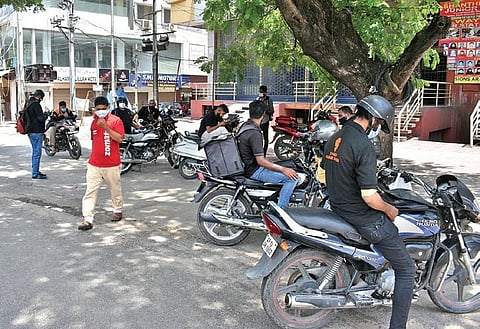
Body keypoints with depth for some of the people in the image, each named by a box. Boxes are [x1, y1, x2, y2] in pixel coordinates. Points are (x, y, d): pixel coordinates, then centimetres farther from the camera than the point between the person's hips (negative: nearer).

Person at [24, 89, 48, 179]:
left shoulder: (28, 104, 15)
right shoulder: (36, 104, -15)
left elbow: (25, 117, 22)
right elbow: (40, 118, -21)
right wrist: (45, 115, 0)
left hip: (30, 131, 10)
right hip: (36, 131, -10)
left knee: (35, 152, 17)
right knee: (37, 153, -7)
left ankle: (36, 171, 24)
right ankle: (35, 174, -6)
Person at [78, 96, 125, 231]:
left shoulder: (115, 120, -6)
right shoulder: (94, 121, 10)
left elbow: (119, 138, -18)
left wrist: (106, 126, -23)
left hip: (112, 164, -4)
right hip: (94, 164, 4)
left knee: (115, 189, 13)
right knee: (90, 192, -3)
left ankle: (117, 211, 34)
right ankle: (88, 219, -3)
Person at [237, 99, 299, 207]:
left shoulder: (244, 126, 7)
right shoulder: (254, 133, -23)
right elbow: (260, 160, -26)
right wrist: (283, 169, -22)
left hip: (246, 165, 10)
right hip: (254, 171, -10)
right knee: (291, 178, -17)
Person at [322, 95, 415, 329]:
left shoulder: (334, 139, 3)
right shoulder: (364, 146, -24)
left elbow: (323, 173, 16)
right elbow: (369, 196, -28)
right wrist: (389, 209, -9)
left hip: (339, 210, 9)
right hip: (365, 220, -9)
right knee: (406, 270, 5)